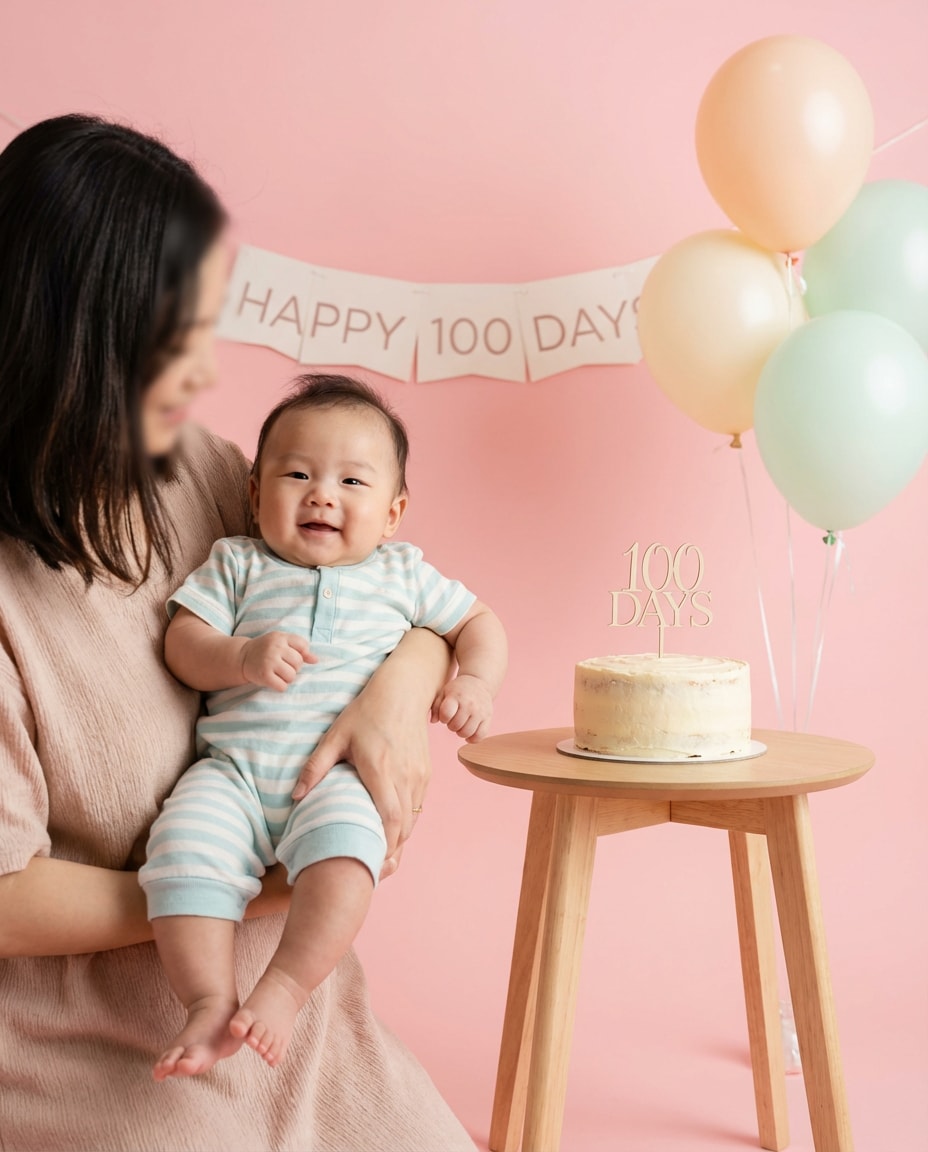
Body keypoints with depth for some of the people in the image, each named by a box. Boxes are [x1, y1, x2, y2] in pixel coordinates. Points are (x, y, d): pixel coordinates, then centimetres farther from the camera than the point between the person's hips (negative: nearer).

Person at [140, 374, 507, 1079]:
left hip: (337, 774, -1)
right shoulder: (236, 564, 16)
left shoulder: (403, 574, 17)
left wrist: (476, 681, 2)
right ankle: (211, 1002, -21)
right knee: (184, 847, -27)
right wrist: (243, 658, -15)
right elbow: (182, 643, 6)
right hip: (233, 767, 1)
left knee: (343, 844, -34)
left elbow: (478, 623, 23)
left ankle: (283, 989, -27)